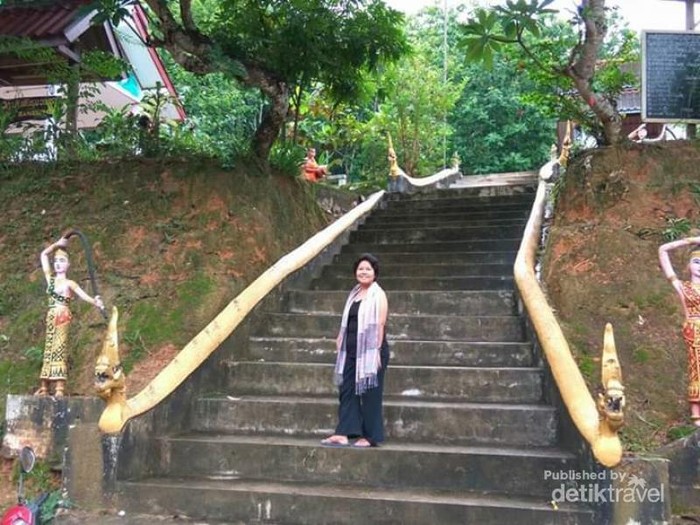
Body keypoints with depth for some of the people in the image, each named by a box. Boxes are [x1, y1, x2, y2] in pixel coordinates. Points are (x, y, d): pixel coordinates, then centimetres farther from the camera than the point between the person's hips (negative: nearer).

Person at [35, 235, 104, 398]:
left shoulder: (69, 283, 0)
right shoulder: (50, 278, 14)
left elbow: (83, 294, -17)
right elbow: (44, 255, 17)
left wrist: (95, 302, -35)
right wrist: (57, 244, 14)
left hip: (62, 316, -6)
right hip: (51, 316, 6)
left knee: (59, 348, -11)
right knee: (49, 348, 7)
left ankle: (60, 387, -15)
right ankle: (45, 386, 9)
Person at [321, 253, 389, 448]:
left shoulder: (378, 295, -7)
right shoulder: (354, 293, 16)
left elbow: (380, 324, -13)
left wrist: (377, 350, -18)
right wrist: (340, 342, 15)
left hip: (370, 351, -7)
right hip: (351, 351, 8)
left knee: (369, 393, 0)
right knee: (347, 390, 5)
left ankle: (370, 437, 9)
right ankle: (343, 433, 8)